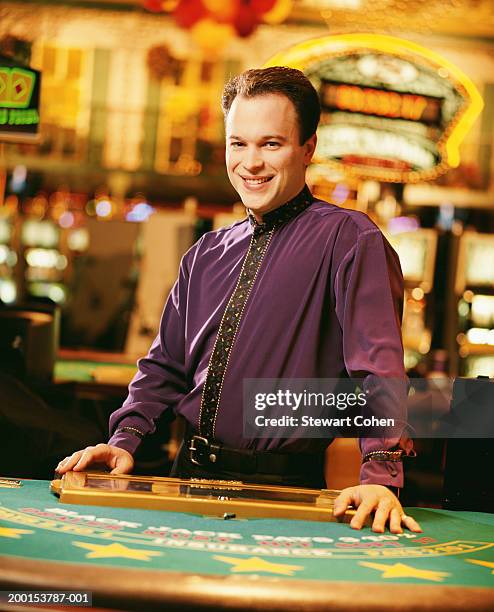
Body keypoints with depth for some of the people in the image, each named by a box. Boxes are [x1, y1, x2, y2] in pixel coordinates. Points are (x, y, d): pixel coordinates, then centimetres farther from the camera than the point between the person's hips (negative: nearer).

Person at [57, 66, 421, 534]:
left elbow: (378, 364, -17)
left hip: (283, 490, -5)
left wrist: (379, 477, -29)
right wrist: (125, 440, 3)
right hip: (191, 477, 5)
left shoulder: (347, 238, -6)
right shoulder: (207, 254, 14)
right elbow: (165, 364, 19)